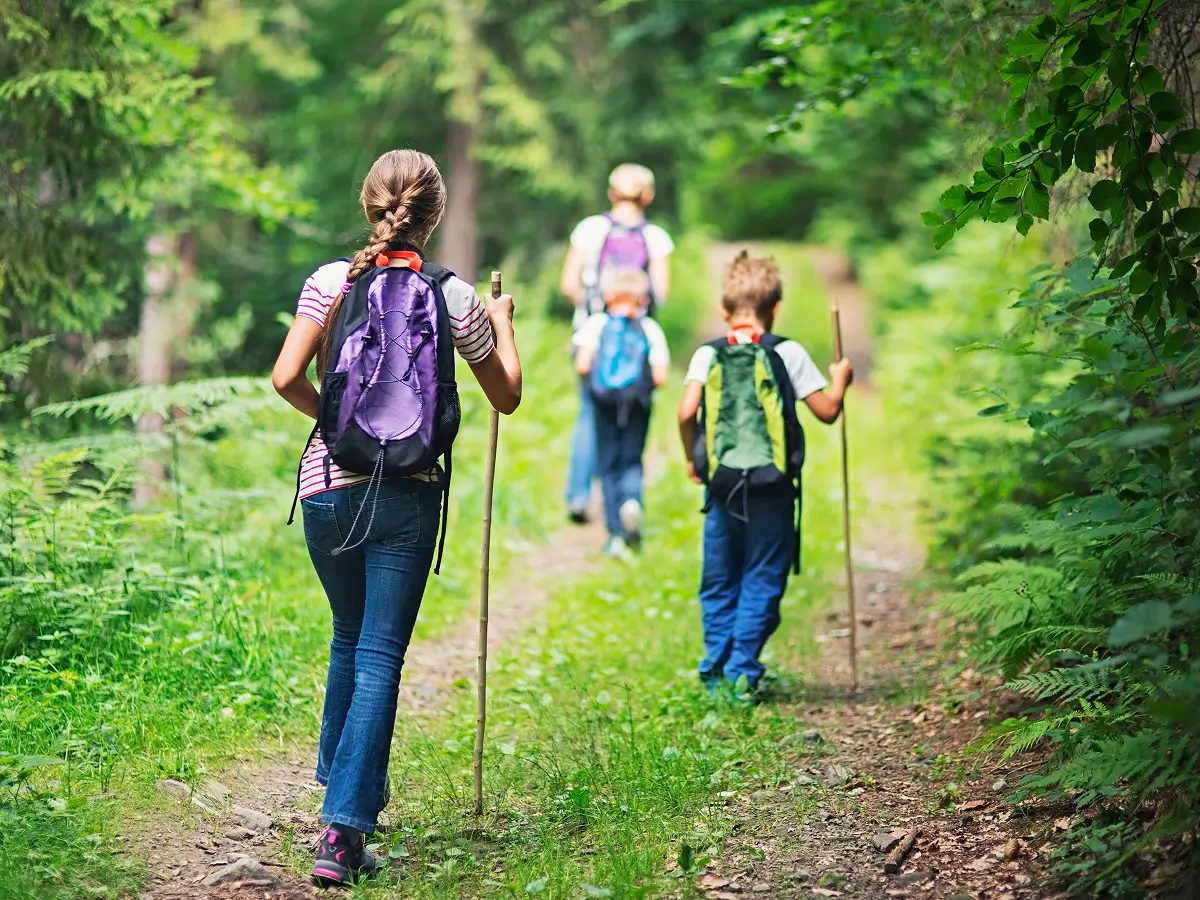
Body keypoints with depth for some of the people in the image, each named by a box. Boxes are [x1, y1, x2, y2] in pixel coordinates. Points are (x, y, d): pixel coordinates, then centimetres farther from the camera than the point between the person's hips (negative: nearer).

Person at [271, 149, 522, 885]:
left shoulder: (331, 281, -2)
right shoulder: (455, 297, -2)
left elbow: (287, 377, -10)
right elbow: (507, 395, 10)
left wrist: (330, 412, 10)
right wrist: (503, 322, 26)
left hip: (330, 487, 2)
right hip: (410, 494, -2)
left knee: (350, 640, 22)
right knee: (380, 656, -1)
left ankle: (346, 788, 36)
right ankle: (343, 830, -10)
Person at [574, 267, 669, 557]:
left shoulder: (596, 324, -1)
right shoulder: (651, 329, 1)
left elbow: (582, 365, -10)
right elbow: (660, 378, -5)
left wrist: (589, 380, 11)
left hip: (604, 402, 0)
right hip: (638, 403, 0)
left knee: (608, 464, 8)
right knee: (632, 460, 14)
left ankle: (616, 533, 3)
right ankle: (632, 500, -19)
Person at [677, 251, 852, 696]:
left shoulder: (708, 355, 2)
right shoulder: (788, 353, -1)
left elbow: (686, 412, -9)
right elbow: (827, 411, 1)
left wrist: (692, 458, 8)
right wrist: (840, 379, 21)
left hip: (722, 486, 2)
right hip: (772, 487, -2)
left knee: (719, 582, 13)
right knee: (762, 581, 5)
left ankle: (715, 671, 12)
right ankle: (743, 672, 0)